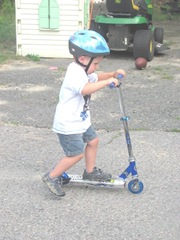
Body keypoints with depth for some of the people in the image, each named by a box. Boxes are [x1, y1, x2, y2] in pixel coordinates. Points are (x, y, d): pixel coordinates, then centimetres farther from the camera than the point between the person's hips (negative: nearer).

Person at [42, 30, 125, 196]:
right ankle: (52, 177, 6)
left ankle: (90, 172, 36)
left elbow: (96, 77, 23)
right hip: (69, 125, -10)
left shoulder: (82, 70, 8)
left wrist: (113, 74, 5)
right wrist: (108, 81, -40)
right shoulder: (75, 73, -26)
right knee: (77, 154, -7)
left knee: (92, 140, 19)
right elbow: (86, 89, -44)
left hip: (80, 120, 11)